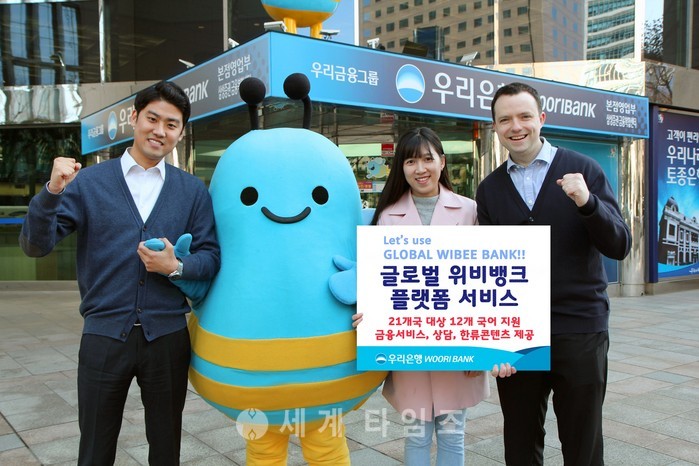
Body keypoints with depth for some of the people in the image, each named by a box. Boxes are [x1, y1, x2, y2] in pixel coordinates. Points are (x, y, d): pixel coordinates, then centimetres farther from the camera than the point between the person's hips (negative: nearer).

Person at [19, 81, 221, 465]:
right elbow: (36, 245, -6)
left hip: (167, 336, 1)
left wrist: (176, 266, -18)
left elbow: (211, 257, 2)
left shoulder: (193, 191, 4)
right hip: (104, 335, -1)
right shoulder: (88, 182, 0)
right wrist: (52, 191, -22)